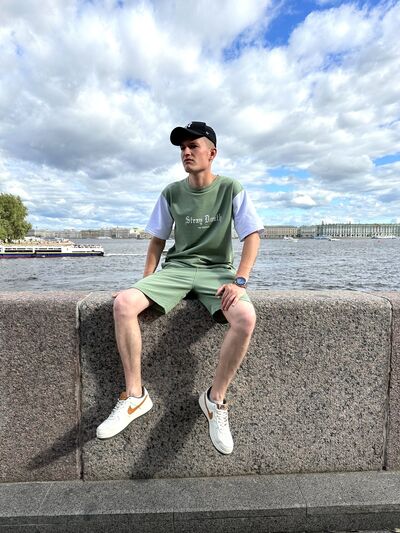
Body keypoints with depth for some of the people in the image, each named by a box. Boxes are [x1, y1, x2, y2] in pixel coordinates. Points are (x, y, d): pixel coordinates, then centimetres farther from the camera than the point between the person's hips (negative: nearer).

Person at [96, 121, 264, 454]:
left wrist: (239, 280, -18)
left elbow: (253, 236, -5)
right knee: (123, 303, -24)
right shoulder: (171, 193, 7)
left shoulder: (231, 190, -1)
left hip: (217, 269, -2)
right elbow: (158, 240, 13)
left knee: (246, 317, -34)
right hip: (176, 268, 3)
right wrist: (146, 283, 3)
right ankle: (135, 396, -9)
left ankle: (215, 399, -10)